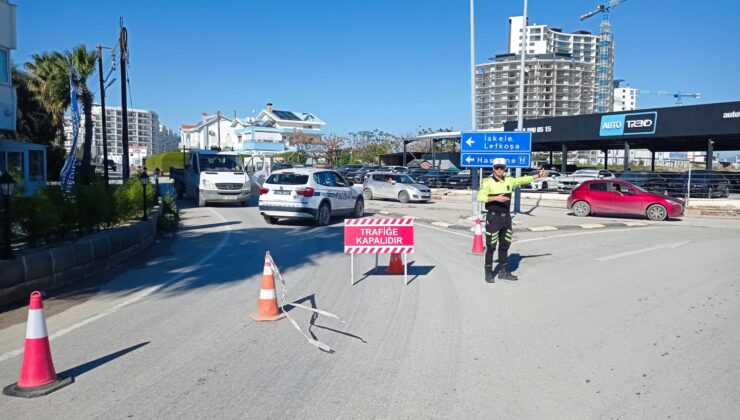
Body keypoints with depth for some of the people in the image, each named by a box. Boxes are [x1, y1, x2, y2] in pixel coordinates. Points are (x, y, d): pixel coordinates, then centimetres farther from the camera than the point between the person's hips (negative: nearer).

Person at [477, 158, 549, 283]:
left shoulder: (509, 180, 9)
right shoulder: (488, 182, -8)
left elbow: (523, 180, 22)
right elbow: (480, 197, -17)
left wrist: (539, 175, 28)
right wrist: (496, 198, -25)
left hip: (506, 217, 6)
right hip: (493, 217, -6)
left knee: (505, 245, 12)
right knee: (491, 246, -2)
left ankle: (503, 271, 23)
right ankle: (488, 273, 7)